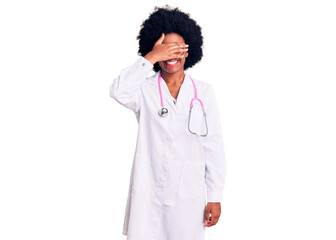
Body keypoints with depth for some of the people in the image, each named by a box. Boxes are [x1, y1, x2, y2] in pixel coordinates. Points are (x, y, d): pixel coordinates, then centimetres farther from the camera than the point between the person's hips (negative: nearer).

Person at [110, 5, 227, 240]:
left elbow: (214, 147, 2)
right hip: (148, 195, 0)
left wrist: (215, 196, 0)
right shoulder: (145, 90, 1)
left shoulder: (204, 92, 3)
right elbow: (119, 91, -22)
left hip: (189, 196, 1)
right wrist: (151, 58, -18)